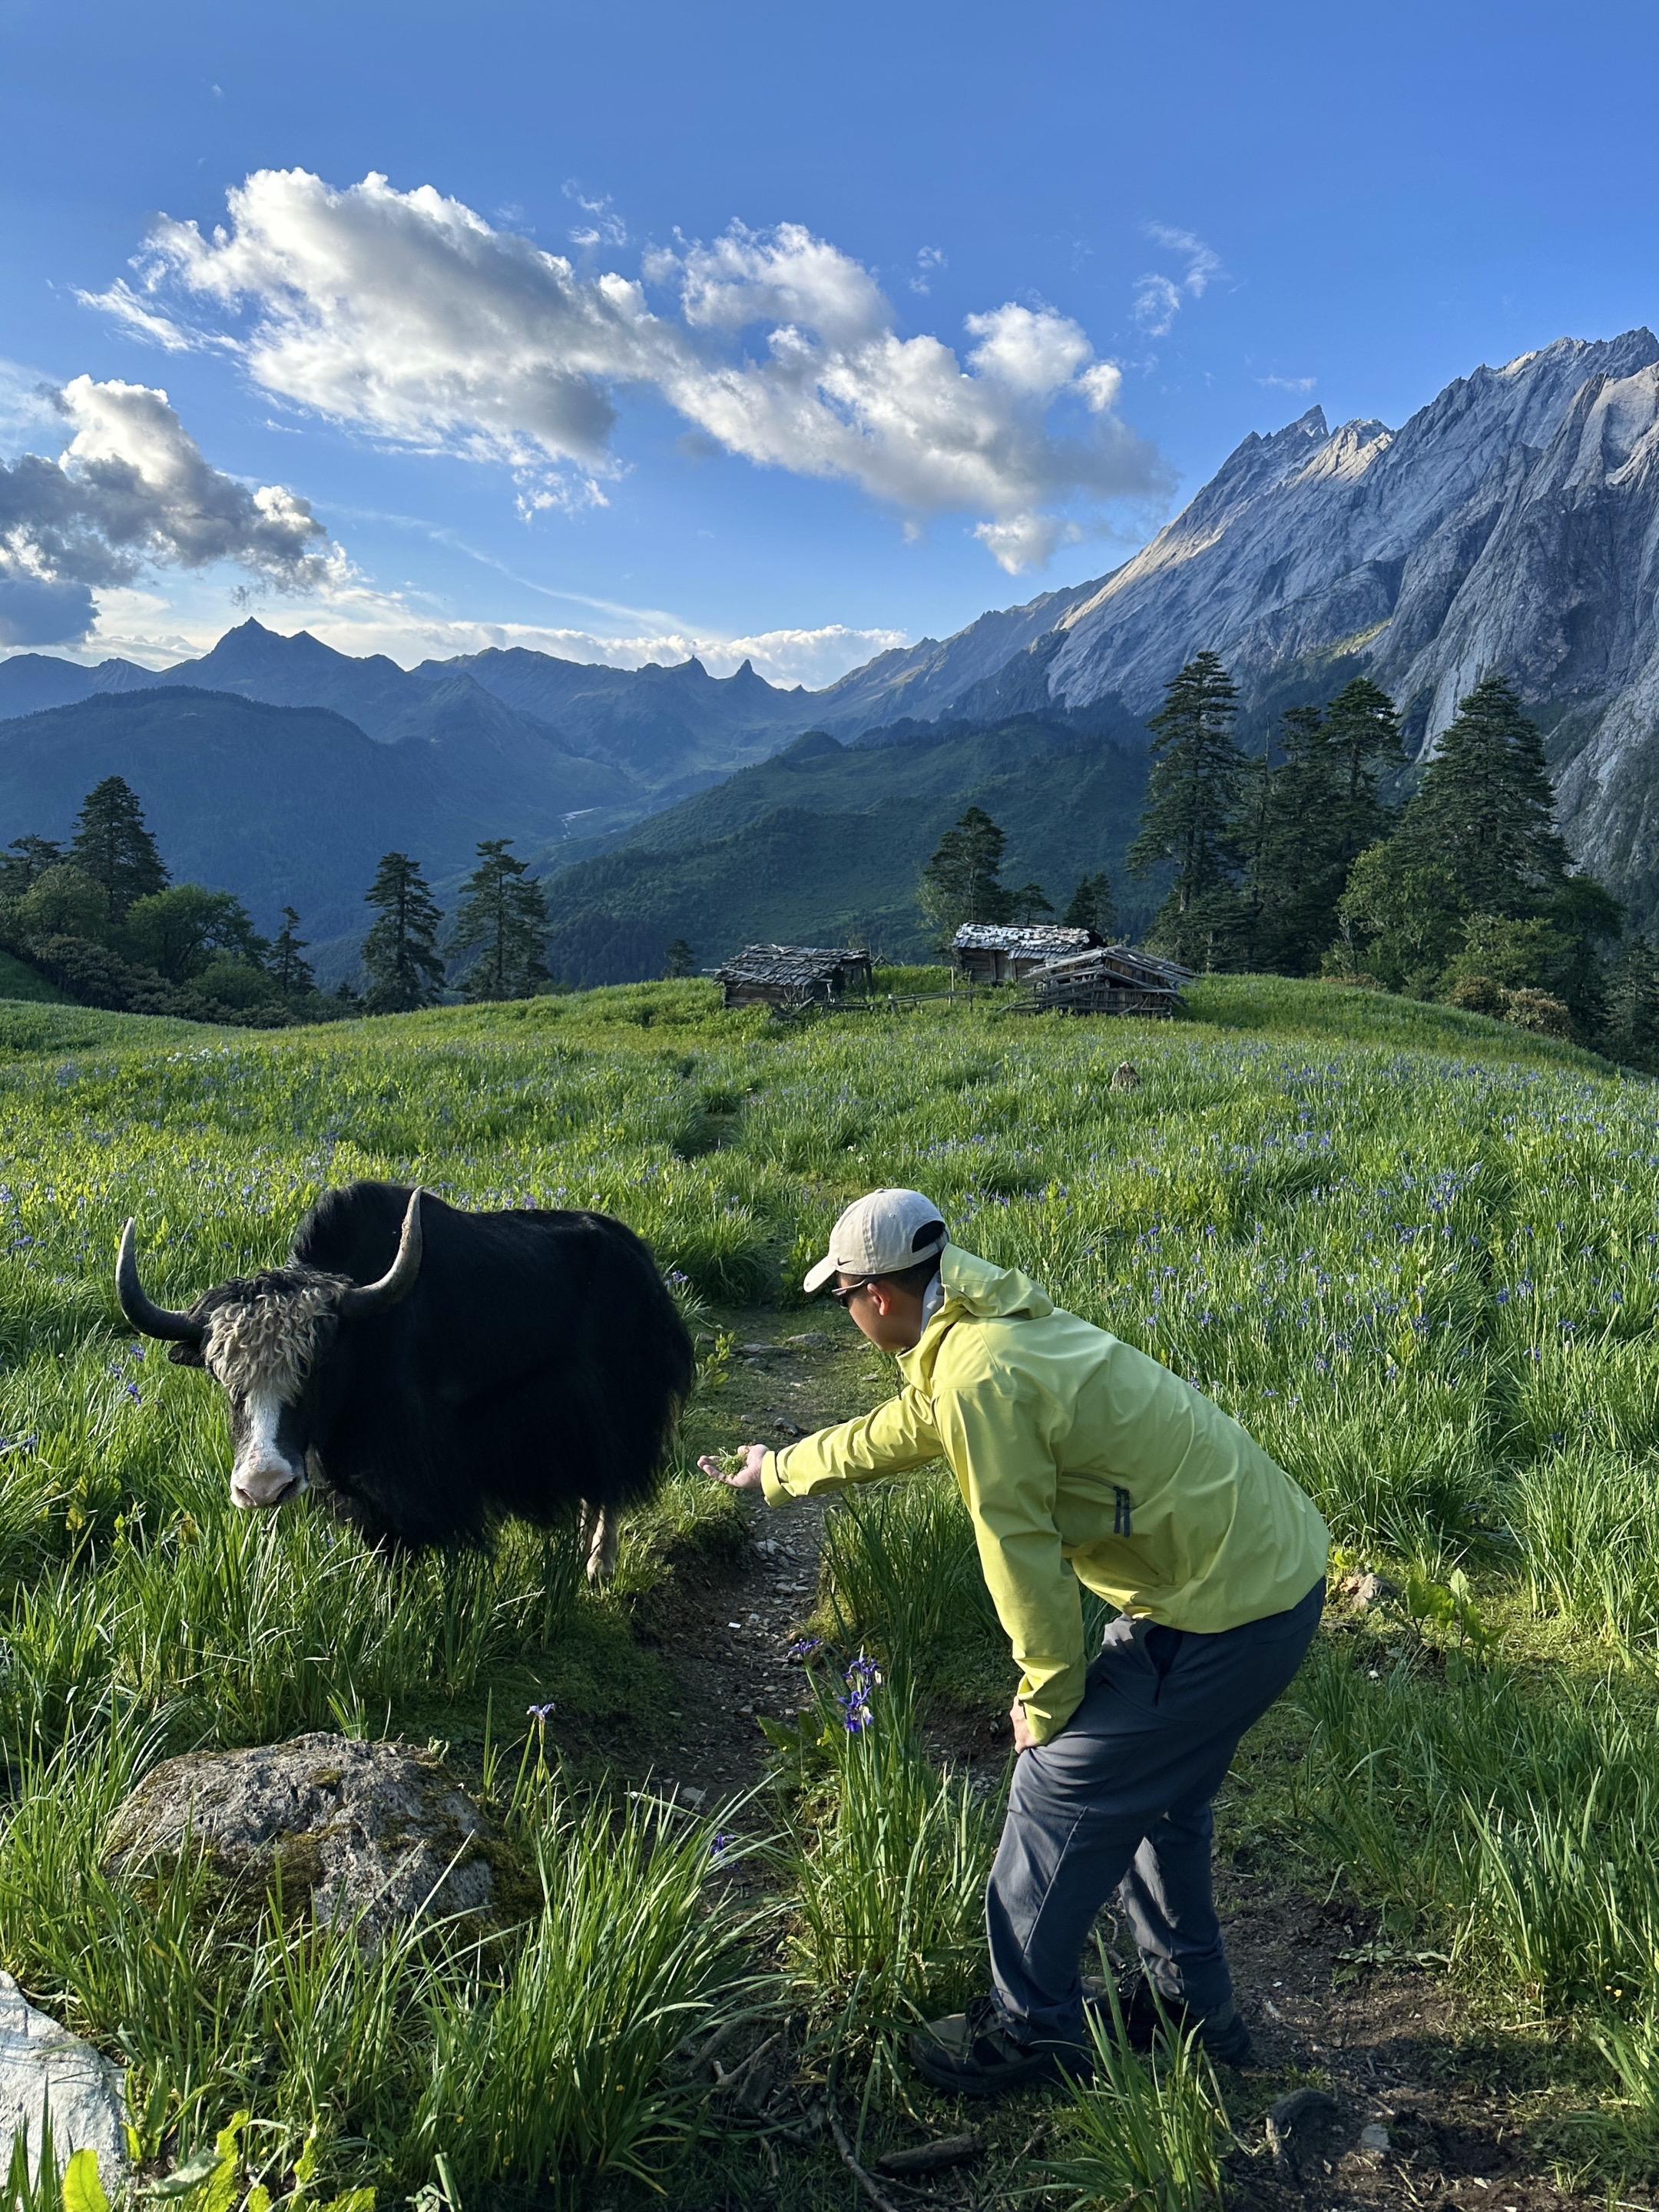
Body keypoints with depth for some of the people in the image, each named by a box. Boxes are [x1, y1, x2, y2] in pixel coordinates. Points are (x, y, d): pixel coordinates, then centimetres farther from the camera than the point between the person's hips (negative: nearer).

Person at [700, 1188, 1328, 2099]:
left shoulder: (978, 1375, -22)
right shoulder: (989, 1326, 10)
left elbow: (1021, 1554, -20)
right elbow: (890, 1435, 26)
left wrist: (1046, 1698, -5)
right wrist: (777, 1471, 39)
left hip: (1228, 1607, -10)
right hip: (1276, 1562, 10)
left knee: (1058, 1793, 4)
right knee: (1155, 1790, 25)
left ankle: (1030, 2029, 21)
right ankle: (1189, 2001, 40)